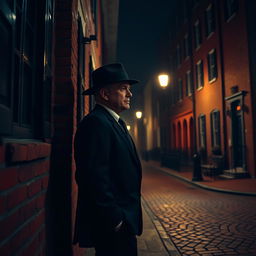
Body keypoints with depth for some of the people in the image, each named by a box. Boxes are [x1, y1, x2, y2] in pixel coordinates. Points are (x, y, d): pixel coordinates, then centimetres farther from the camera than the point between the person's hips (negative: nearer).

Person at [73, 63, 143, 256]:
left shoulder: (114, 122, 14)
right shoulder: (96, 123, -18)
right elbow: (95, 177, -25)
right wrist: (114, 219, -20)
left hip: (122, 220, 10)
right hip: (112, 226, -10)